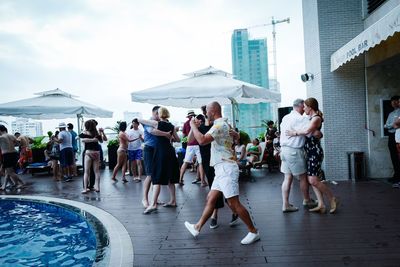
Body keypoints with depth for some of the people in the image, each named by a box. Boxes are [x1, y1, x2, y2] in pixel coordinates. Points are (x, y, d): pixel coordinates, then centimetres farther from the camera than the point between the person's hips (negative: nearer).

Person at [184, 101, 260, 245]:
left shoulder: (220, 125, -15)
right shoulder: (222, 124, 18)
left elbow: (202, 140, -26)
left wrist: (193, 125, -9)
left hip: (226, 169, -10)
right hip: (222, 169, 10)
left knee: (233, 203, -8)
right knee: (210, 199, 14)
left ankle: (253, 232, 4)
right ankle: (197, 227, 23)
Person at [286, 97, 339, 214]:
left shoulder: (316, 118, -11)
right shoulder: (310, 118, 15)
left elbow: (307, 131, -27)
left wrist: (294, 132, -15)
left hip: (315, 152, -9)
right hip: (310, 152, 9)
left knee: (313, 180, -10)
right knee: (311, 179, 6)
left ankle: (333, 199, 6)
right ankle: (321, 205, 10)